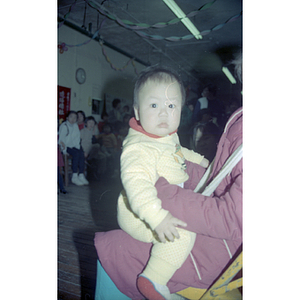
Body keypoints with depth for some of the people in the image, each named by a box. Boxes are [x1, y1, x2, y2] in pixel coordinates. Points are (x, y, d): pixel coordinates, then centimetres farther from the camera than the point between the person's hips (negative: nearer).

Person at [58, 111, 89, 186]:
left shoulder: (75, 126, 14)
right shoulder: (64, 126, -4)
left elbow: (77, 137, 11)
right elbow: (61, 140, -9)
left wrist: (78, 147, -4)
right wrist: (64, 149, -22)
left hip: (74, 146, 5)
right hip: (66, 146, -5)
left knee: (81, 153, -24)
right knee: (76, 153, -30)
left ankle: (81, 175, -22)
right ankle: (75, 176, -27)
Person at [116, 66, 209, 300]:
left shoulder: (169, 136, 3)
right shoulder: (138, 147, -31)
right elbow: (136, 183, -44)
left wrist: (199, 159, 24)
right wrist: (157, 216, -51)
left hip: (168, 206, 10)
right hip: (139, 216, -10)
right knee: (183, 231, -27)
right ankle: (154, 279, -13)